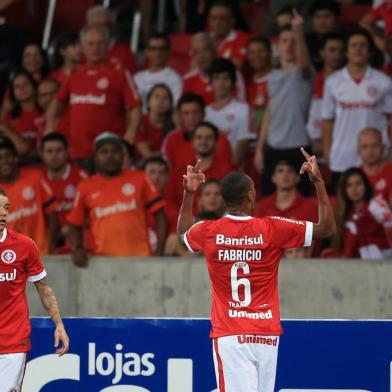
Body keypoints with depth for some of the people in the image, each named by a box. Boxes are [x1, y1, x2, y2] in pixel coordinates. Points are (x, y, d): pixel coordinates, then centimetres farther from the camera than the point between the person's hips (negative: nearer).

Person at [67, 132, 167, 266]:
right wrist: (77, 249, -3)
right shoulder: (86, 187, 10)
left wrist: (159, 252, -4)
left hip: (140, 259, -1)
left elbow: (159, 214, 7)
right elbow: (75, 225, 16)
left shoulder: (139, 179, 8)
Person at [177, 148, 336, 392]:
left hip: (230, 336, 0)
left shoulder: (209, 232, -1)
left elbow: (183, 232, 25)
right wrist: (319, 182, 6)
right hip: (266, 335, 0)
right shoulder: (272, 229, -6)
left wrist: (189, 193, 31)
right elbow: (327, 228, 2)